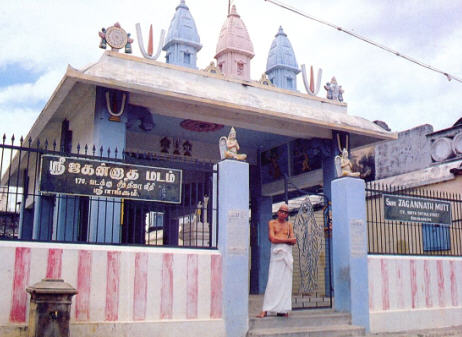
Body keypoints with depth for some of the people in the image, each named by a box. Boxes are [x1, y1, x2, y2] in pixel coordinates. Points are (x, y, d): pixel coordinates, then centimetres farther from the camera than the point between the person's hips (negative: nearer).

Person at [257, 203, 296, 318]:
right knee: (272, 281, -9)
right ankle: (265, 310, -8)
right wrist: (287, 239, -1)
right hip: (276, 253, -3)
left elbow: (294, 241, 6)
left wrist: (279, 239, -6)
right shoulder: (272, 223, 9)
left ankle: (282, 309, 2)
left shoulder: (289, 225, 17)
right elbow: (272, 239, -5)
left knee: (286, 281, -1)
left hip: (287, 253, 3)